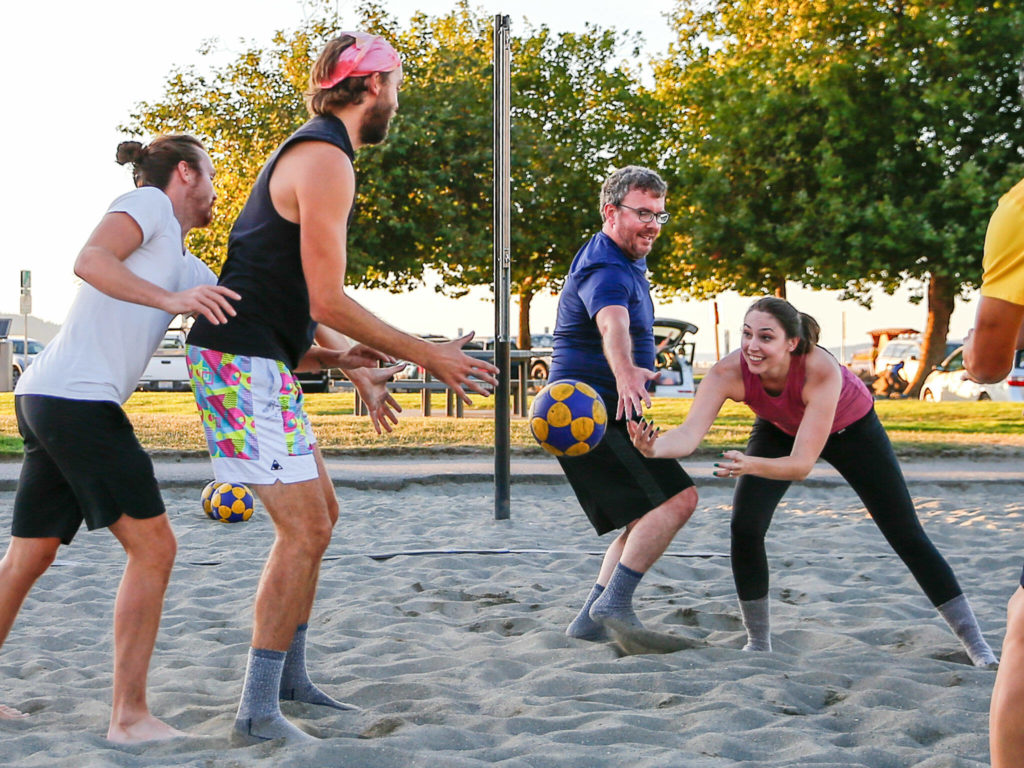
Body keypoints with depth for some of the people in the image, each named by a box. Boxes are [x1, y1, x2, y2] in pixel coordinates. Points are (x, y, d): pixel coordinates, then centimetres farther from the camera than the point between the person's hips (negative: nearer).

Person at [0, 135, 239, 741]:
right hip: (77, 400, -10)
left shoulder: (188, 269, 25)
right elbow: (89, 260, -17)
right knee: (152, 547, -7)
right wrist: (171, 300, -26)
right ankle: (130, 716, -5)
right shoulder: (149, 202, 1)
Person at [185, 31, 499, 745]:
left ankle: (290, 677, 25)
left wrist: (357, 364, 23)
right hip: (242, 360, -11)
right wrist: (429, 355, -14)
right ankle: (259, 712, -4)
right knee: (304, 529, -11)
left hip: (263, 359, 11)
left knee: (319, 515, 15)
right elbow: (328, 303, -20)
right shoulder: (325, 159, -15)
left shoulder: (313, 152, 19)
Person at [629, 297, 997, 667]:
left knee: (906, 535, -1)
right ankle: (758, 642, 1)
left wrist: (749, 465, -63)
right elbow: (690, 433, -44)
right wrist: (654, 447, -65)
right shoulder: (728, 372, -36)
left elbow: (803, 463, -45)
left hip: (851, 426, -2)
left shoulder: (822, 370, -44)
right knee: (744, 526, -17)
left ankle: (973, 640, 14)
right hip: (779, 428, 3)